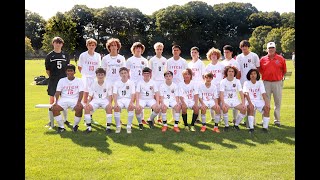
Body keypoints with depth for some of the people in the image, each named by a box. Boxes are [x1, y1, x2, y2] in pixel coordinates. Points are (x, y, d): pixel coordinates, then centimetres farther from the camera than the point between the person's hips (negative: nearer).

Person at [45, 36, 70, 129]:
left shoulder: (66, 55, 7)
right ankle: (51, 122, 9)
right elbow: (47, 69, 4)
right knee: (52, 100, 1)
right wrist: (53, 77, -1)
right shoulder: (49, 55, 2)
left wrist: (66, 76, 3)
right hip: (53, 81, -1)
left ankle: (66, 119, 21)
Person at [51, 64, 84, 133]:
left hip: (75, 99, -2)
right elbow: (58, 92, 3)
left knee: (79, 108, -34)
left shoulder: (79, 81, 7)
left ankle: (75, 126, -8)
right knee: (54, 108, -26)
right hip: (64, 99, 2)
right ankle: (61, 126, -8)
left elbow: (81, 92, -4)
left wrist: (79, 102, -22)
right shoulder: (62, 80, 12)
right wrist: (56, 101, -14)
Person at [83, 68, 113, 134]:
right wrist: (87, 103, -15)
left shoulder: (108, 84, 2)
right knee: (86, 107, -27)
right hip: (95, 100, 2)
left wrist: (110, 103, -20)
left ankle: (108, 126, -22)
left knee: (109, 107, -35)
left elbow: (109, 96, 0)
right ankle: (88, 127, -16)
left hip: (105, 100, -1)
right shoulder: (93, 84, 6)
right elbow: (90, 96, 5)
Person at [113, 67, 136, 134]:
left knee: (131, 107, -33)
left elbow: (133, 94, -3)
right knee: (116, 108, -32)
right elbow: (115, 94, -4)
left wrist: (131, 102, -22)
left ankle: (129, 126, -23)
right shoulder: (117, 83, 6)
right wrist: (115, 103, -22)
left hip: (128, 99, 0)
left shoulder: (131, 82, 5)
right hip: (119, 99, 1)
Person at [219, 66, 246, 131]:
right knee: (225, 108, -34)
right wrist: (223, 103, -29)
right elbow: (221, 94, -13)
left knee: (244, 109, -21)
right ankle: (226, 125, -11)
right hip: (226, 99, -3)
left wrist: (243, 103, -15)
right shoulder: (223, 81, -4)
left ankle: (236, 124, 1)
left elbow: (241, 93, -2)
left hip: (235, 99, 3)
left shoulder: (237, 81, 3)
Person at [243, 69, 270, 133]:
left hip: (259, 101, 3)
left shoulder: (260, 82, 8)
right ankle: (251, 127, -29)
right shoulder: (246, 83, -2)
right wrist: (250, 103, -34)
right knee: (250, 107, -35)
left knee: (267, 108, -24)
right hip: (250, 101, -3)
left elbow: (263, 93, -4)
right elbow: (246, 93, -17)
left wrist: (266, 102, -21)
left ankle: (265, 127, -12)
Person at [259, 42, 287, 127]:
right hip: (266, 83, 0)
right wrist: (265, 77, 6)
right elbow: (260, 70, 12)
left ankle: (277, 120, 16)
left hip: (277, 83, 0)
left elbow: (284, 71, 9)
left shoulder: (281, 59, 1)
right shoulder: (263, 59, 3)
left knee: (278, 101, 6)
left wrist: (280, 77, 5)